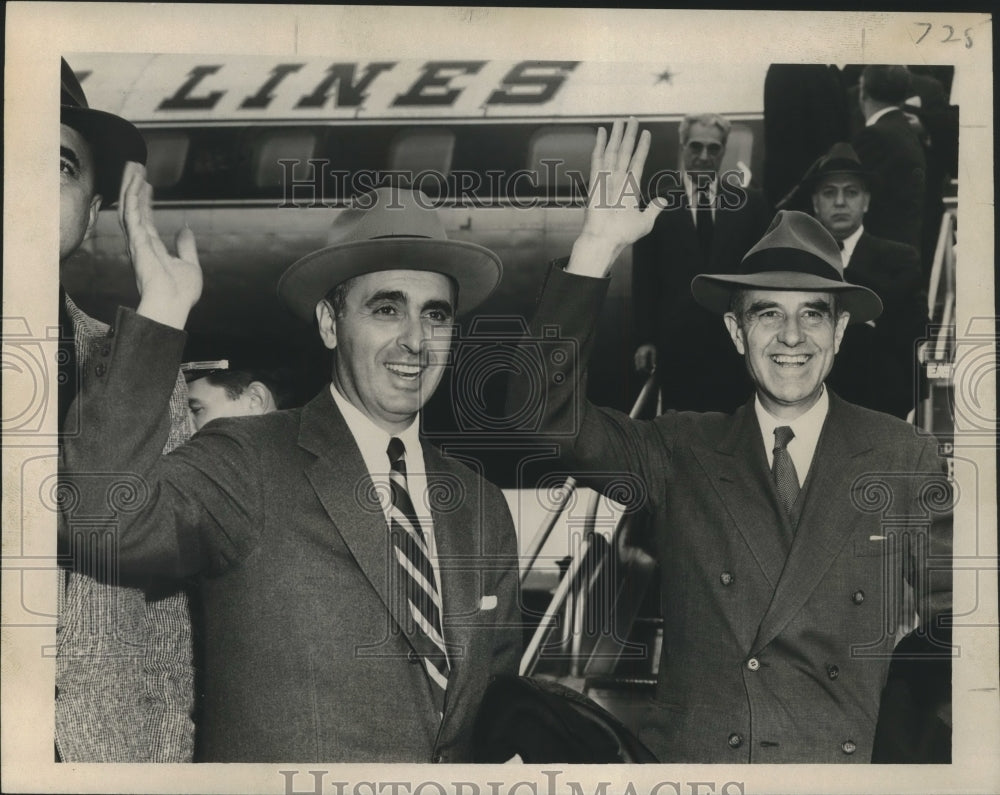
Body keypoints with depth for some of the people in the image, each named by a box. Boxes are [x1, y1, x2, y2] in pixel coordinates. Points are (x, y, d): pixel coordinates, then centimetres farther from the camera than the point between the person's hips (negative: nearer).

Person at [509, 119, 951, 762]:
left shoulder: (902, 456, 2)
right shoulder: (684, 451, 2)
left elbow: (952, 609, 9)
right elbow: (547, 414, -10)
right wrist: (598, 248, -16)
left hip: (850, 760, -1)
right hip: (690, 752, 2)